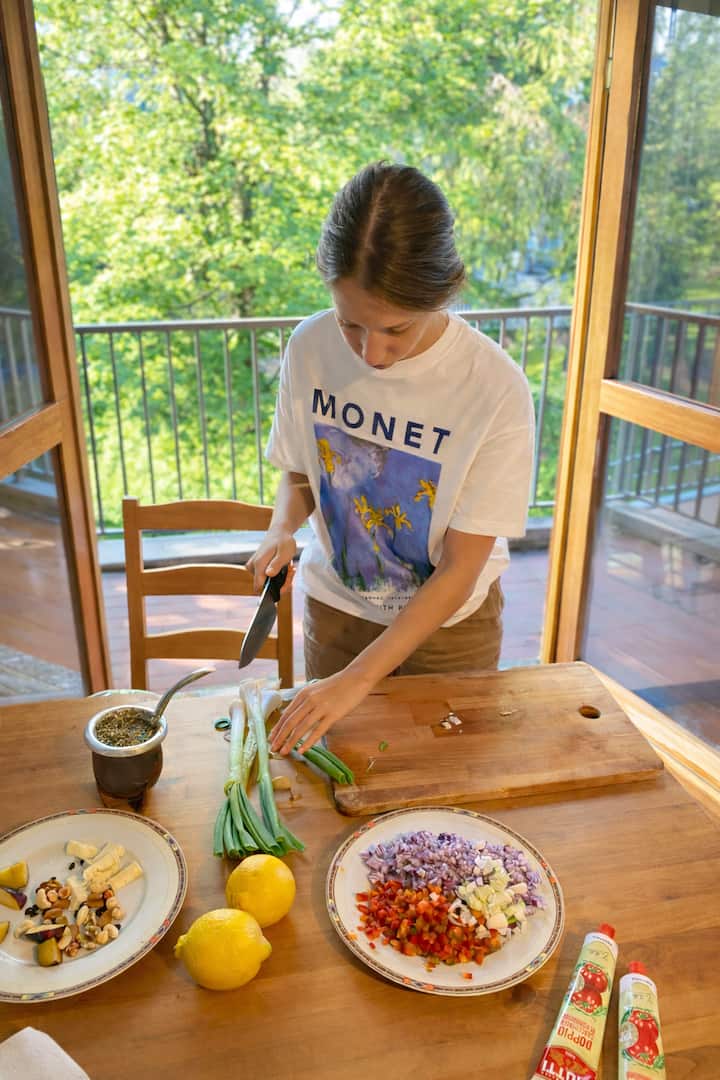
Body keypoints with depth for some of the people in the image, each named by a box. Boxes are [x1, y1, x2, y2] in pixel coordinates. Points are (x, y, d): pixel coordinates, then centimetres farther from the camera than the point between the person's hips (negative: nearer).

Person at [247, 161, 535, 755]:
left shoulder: (496, 388, -27)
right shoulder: (311, 347, -16)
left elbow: (459, 572, -22)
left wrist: (358, 678, -27)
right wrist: (282, 529, -20)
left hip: (450, 622, -2)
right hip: (336, 606, 2)